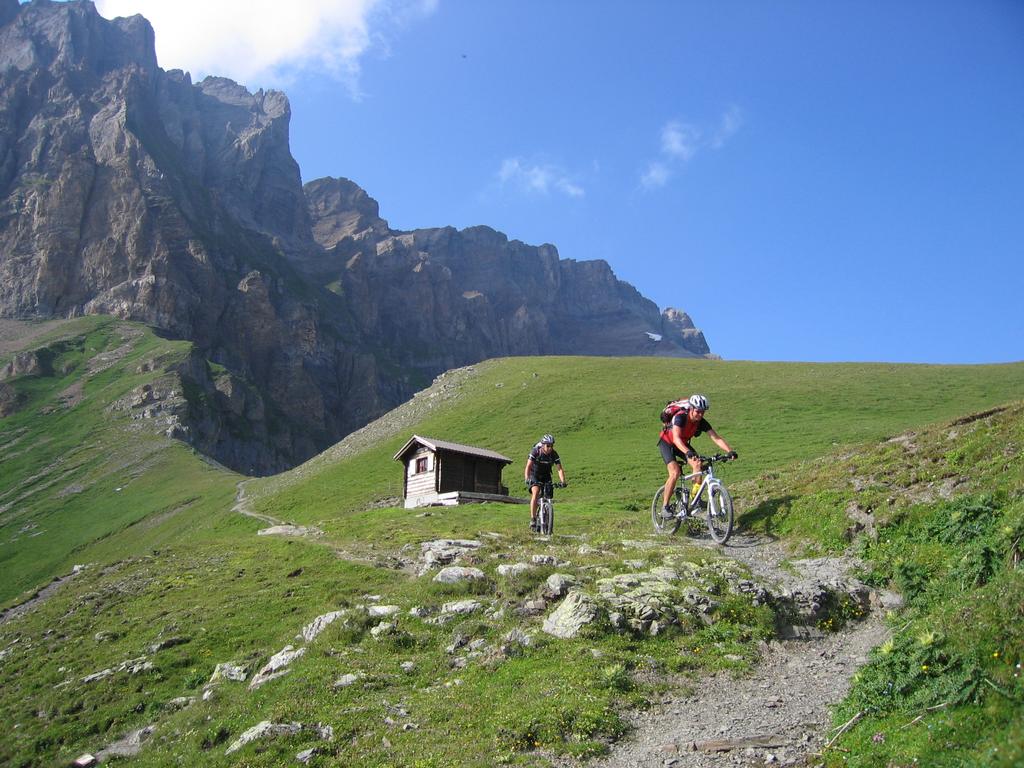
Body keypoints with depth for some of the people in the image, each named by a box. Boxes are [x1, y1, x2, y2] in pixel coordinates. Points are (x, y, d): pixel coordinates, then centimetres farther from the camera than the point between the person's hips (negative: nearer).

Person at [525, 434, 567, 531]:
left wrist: (563, 481, -35)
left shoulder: (554, 454, -17)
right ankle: (533, 520, -25)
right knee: (535, 492, -26)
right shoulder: (535, 451, -24)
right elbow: (528, 466, -30)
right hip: (534, 475, -3)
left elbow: (560, 469, -20)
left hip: (546, 476, 3)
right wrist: (527, 479, -45)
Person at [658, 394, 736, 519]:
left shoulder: (701, 422, -18)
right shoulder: (680, 417, -34)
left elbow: (717, 438, -23)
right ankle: (664, 507, -14)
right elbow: (676, 438, -48)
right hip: (667, 443, -5)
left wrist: (730, 451, -39)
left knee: (698, 465, -18)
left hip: (683, 444, 5)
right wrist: (688, 452, -64)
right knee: (675, 472, -24)